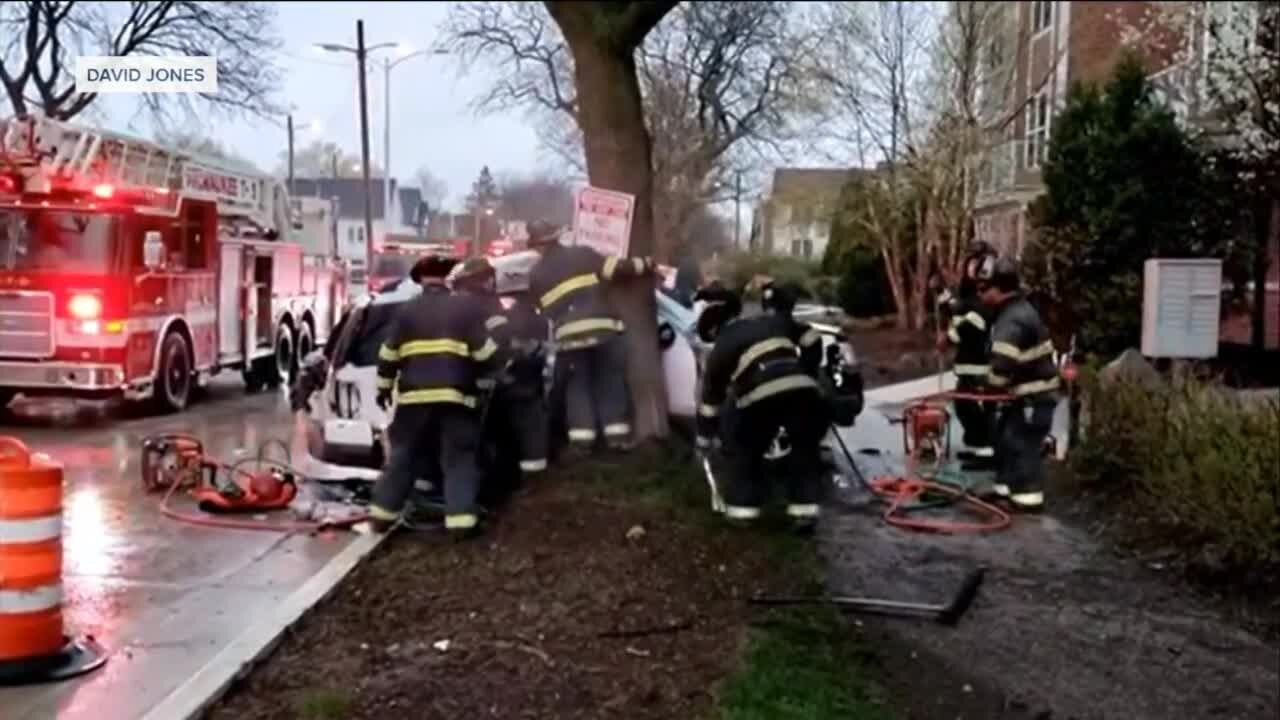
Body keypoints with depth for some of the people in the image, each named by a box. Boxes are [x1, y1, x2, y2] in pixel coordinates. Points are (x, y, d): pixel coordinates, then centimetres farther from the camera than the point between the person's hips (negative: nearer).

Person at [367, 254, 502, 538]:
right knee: (459, 460, 2)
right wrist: (479, 374, 21)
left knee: (403, 457, 13)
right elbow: (487, 353, 1)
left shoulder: (406, 311, 7)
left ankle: (382, 515, 17)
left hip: (414, 395, 2)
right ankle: (461, 520, -6)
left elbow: (388, 356, 9)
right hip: (455, 395, -2)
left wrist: (384, 388, 21)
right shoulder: (467, 308, 3)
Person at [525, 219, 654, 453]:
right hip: (603, 328, 0)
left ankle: (582, 440, 6)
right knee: (610, 382, 10)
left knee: (577, 387, 12)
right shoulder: (582, 253, 7)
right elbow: (617, 268, 1)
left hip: (569, 335, 1)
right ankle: (617, 436, 7)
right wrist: (648, 265, 10)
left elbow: (540, 310, 17)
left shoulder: (535, 275, 12)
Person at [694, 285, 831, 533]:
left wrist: (705, 437, 40)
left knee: (744, 447, 23)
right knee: (806, 446, 24)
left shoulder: (721, 348, 21)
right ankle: (805, 510, 19)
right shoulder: (775, 321, 28)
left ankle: (742, 507, 21)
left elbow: (711, 396, 28)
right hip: (802, 389, 3)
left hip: (762, 397, -2)